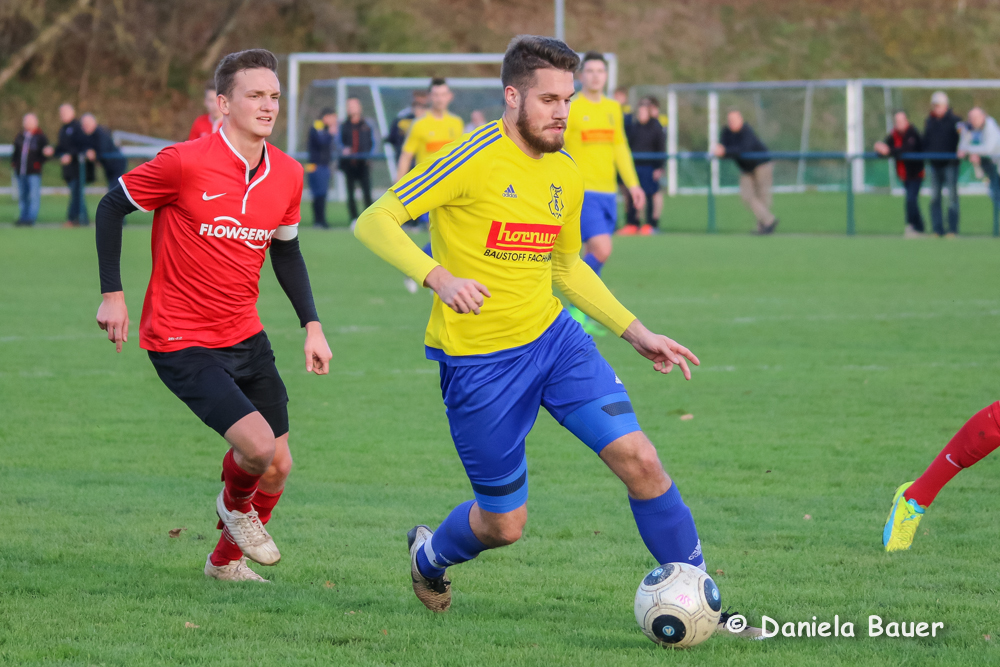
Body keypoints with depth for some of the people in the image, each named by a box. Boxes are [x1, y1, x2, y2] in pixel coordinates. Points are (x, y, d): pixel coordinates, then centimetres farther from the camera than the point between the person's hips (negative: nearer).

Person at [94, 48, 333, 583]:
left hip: (246, 337, 7)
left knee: (277, 468, 8)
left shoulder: (287, 175, 0)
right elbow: (112, 207, -5)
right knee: (259, 447, -20)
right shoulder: (185, 163, -18)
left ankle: (226, 560, 34)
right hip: (181, 343, -7)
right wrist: (112, 293, -6)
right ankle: (235, 505, 16)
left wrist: (312, 324, 9)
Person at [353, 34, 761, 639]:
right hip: (478, 361, -6)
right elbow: (375, 222, -18)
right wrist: (439, 277, -33)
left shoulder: (566, 176, 6)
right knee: (504, 525, 3)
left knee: (639, 459, -10)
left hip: (554, 338, 6)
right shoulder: (477, 159, -16)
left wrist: (637, 333, 16)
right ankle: (429, 556, 38)